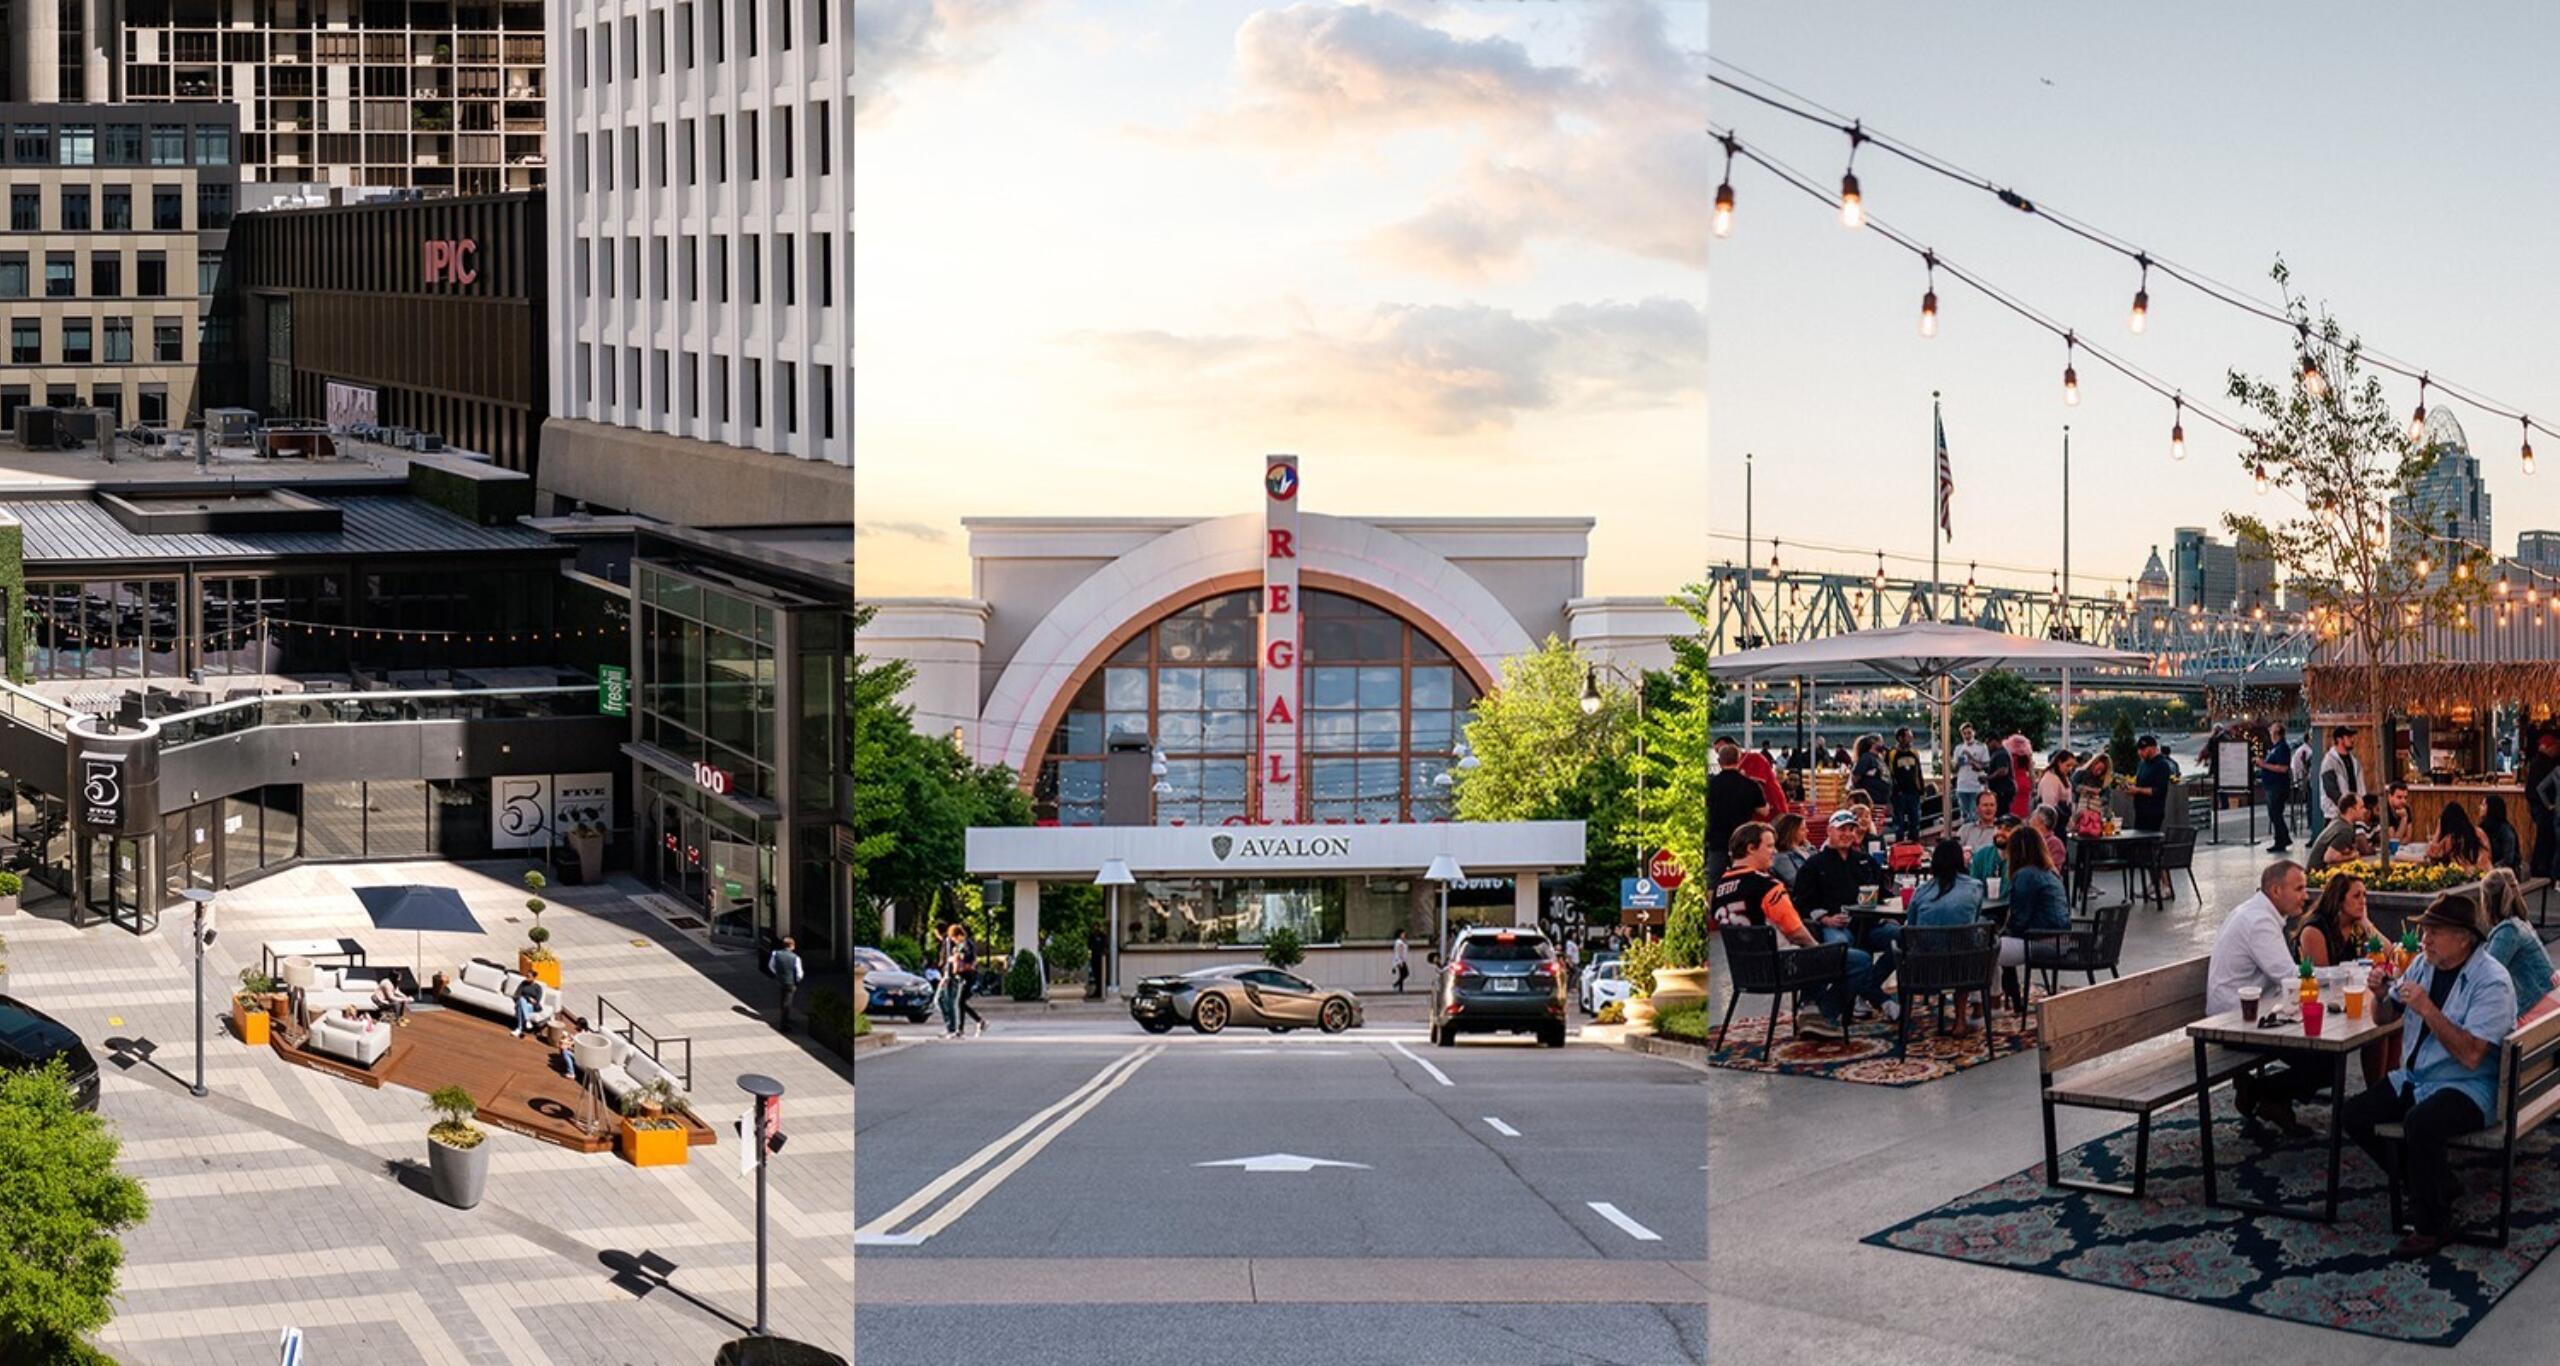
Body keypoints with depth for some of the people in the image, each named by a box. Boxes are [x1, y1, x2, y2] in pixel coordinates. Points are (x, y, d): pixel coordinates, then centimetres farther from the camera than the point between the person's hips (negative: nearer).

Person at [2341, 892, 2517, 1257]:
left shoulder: (2492, 982, -17)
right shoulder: (2424, 964, 5)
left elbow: (2471, 1055, -27)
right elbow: (2385, 1018, 17)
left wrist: (2427, 1009, -30)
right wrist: (2380, 994, -6)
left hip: (2468, 1087, -8)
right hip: (2414, 1078, 8)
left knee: (2421, 1123, -35)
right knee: (2353, 1117, -5)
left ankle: (2431, 1225, -17)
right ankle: (2436, 1184, 9)